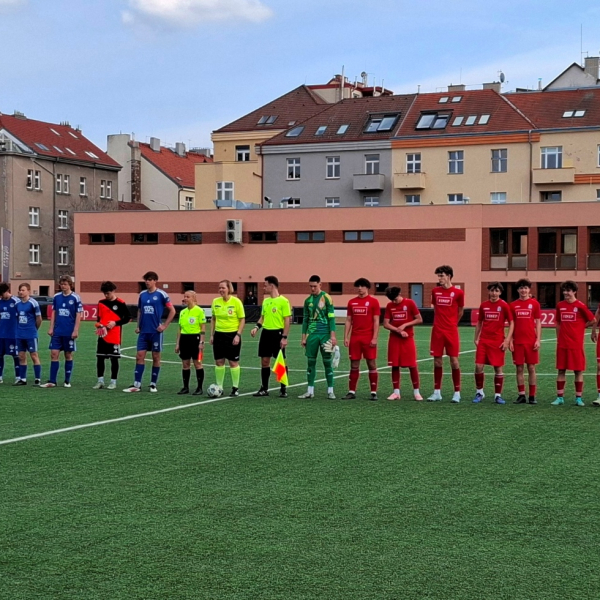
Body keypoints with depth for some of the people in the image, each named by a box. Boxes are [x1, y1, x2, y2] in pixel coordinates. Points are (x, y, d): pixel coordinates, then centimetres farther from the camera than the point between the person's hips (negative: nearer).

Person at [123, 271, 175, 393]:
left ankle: (153, 384, 13)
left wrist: (165, 325, -8)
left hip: (156, 331, -4)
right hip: (143, 331, 4)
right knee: (139, 356, 0)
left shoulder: (161, 294, -6)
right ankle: (137, 384, 1)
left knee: (156, 357, 4)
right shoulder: (142, 294, 9)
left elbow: (172, 311, -4)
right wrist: (138, 325, 9)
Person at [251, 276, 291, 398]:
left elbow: (287, 320, -11)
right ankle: (264, 389, 15)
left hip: (277, 333, -7)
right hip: (266, 333, 7)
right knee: (264, 361, 7)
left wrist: (284, 337, -16)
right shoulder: (265, 301, 12)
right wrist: (257, 327, 3)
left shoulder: (283, 301, -9)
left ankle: (283, 389, 9)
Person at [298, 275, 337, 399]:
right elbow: (305, 319, 15)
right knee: (310, 362, 4)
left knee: (328, 362, 0)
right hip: (312, 334, 4)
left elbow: (331, 317, -6)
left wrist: (333, 335, -12)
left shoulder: (326, 298, -3)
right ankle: (310, 391, 9)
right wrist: (303, 337, 11)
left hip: (325, 334, -4)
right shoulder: (308, 300, 10)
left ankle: (330, 391, 4)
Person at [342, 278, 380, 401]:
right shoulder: (352, 302, 11)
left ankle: (374, 392, 5)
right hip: (354, 338, 4)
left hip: (369, 339, -4)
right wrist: (346, 337, 5)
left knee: (371, 364, 0)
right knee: (354, 365, 7)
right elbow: (348, 321, 13)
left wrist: (374, 338, -11)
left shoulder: (373, 301, -1)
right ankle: (351, 392, 11)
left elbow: (376, 321, -4)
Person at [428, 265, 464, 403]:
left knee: (454, 360, -3)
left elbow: (460, 311, 8)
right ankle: (437, 392, 12)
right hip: (437, 331, 3)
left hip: (451, 331, -3)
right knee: (437, 361, 5)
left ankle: (457, 393, 4)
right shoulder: (435, 291, 6)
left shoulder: (458, 292, -4)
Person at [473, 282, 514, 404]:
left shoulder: (504, 305, -3)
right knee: (478, 367, -5)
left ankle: (498, 395, 11)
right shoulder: (483, 305, 7)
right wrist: (476, 338, 10)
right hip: (483, 341, 3)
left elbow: (511, 323, -1)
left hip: (498, 342, -2)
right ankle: (479, 392, 12)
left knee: (498, 368, 1)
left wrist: (507, 340, -9)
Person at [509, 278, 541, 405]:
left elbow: (538, 322, 2)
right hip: (517, 341, 2)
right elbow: (512, 324, 9)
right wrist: (510, 340, 2)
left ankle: (532, 396, 6)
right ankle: (521, 395, 9)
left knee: (531, 368, 1)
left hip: (531, 341, -2)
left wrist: (538, 339, -5)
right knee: (519, 368, 3)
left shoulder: (534, 303, 2)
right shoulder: (513, 305, 7)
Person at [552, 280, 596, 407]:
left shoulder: (580, 306, -5)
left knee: (578, 370, 1)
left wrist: (580, 327, 2)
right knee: (561, 370, 5)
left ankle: (578, 398, 7)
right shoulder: (560, 305, 7)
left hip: (576, 344, -4)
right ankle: (560, 397, 10)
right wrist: (558, 338, 8)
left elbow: (592, 320, 1)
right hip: (562, 344, 4)